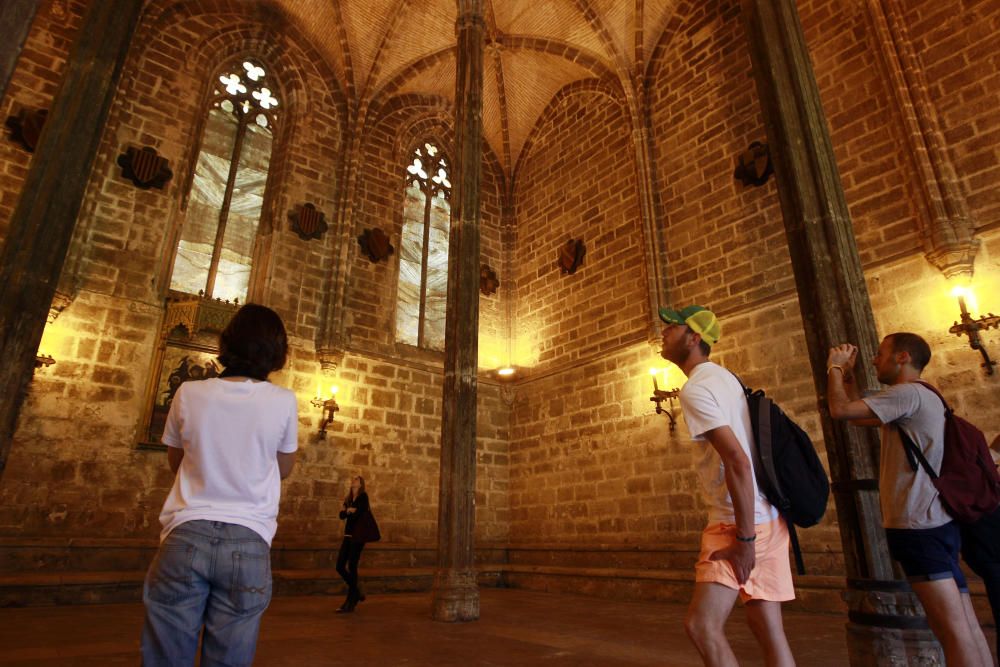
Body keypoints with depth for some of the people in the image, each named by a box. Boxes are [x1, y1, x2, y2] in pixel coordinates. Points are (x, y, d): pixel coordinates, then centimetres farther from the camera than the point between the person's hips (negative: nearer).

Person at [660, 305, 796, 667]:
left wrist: (744, 538, -20)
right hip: (767, 517, 10)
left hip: (740, 522, -10)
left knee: (701, 625, -8)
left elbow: (737, 460, -23)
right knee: (768, 628, 13)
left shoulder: (695, 389, -15)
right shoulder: (723, 377, 14)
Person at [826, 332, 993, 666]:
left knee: (955, 628, -10)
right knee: (965, 627, 12)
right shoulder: (917, 398, 20)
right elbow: (859, 415, 26)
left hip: (920, 527, -11)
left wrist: (833, 367, -4)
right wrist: (847, 375, 20)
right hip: (928, 523, 11)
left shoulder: (908, 393, -13)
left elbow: (841, 410, -19)